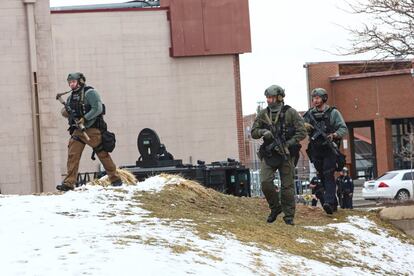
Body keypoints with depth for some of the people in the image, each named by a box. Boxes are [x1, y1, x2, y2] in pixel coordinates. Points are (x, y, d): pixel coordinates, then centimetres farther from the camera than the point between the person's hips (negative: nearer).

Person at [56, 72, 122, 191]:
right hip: (77, 130, 7)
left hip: (92, 129, -7)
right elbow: (65, 111, 19)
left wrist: (85, 118, -23)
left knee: (102, 153, -1)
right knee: (72, 155, -4)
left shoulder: (89, 93, -8)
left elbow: (98, 108, -16)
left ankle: (115, 179, 8)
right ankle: (69, 183, -6)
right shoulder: (71, 97, 16)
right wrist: (65, 111, -5)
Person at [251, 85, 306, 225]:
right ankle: (275, 207, 11)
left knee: (287, 186, -1)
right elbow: (253, 132, 11)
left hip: (286, 154, -3)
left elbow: (302, 132, -5)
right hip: (268, 154, 3)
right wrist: (263, 132, -12)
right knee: (265, 182, -12)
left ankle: (289, 216, 8)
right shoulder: (263, 114, 8)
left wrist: (287, 144, -15)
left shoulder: (290, 113, -3)